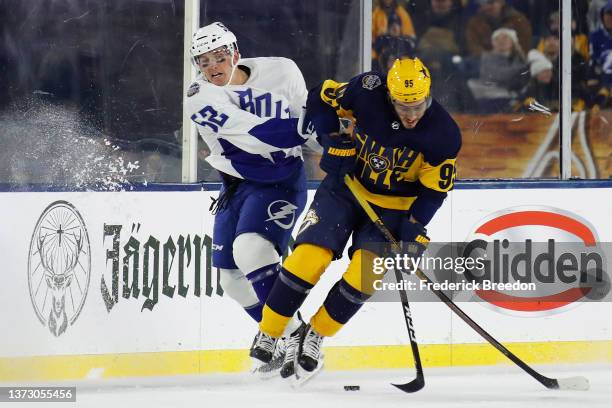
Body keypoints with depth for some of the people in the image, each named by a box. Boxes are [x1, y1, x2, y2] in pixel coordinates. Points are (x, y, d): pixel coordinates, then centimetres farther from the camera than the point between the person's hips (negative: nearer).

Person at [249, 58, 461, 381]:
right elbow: (319, 98, -4)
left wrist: (414, 230, -16)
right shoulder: (368, 92, -20)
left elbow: (433, 190, -9)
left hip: (393, 206, 0)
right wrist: (334, 142, -13)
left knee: (366, 273, -18)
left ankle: (312, 336, 3)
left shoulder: (444, 134, -18)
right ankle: (266, 338, -2)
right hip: (346, 186, 0)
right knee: (310, 256, -16)